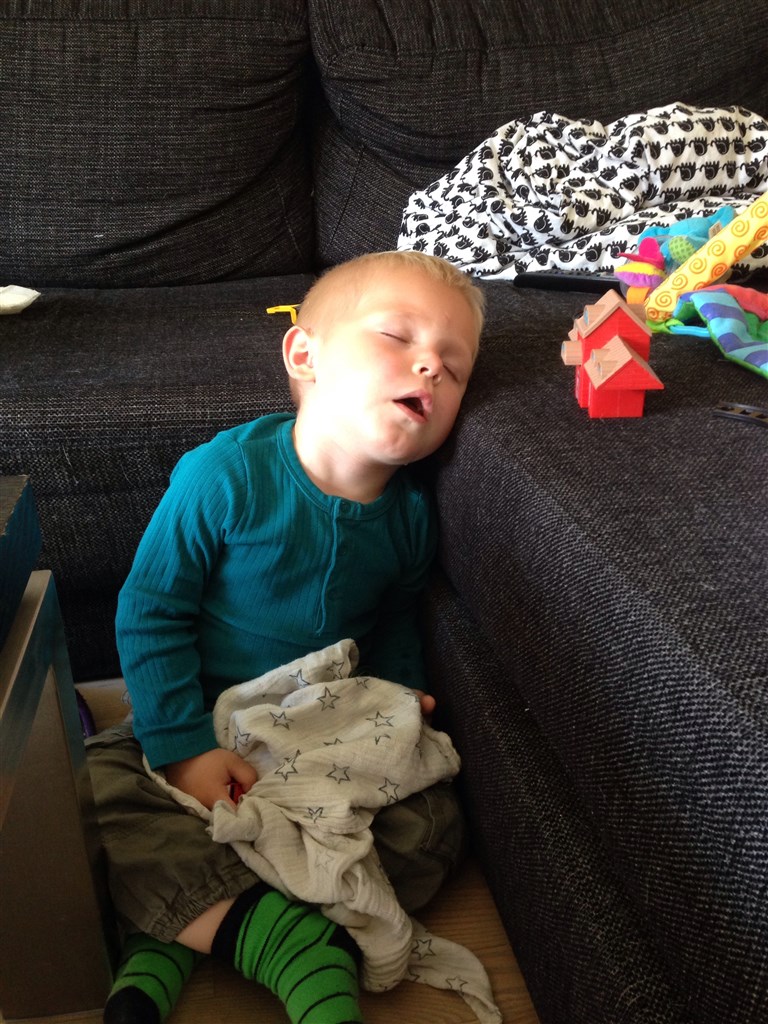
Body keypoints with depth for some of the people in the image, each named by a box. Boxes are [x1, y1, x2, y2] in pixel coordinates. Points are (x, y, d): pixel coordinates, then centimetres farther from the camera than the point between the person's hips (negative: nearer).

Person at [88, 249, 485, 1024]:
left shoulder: (408, 515, -6)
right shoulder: (225, 475, -20)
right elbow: (149, 613, -15)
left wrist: (397, 690, -6)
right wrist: (185, 746, -19)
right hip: (208, 720, -3)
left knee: (431, 827, -16)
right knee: (97, 788, -25)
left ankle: (171, 942, -19)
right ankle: (286, 943, -29)